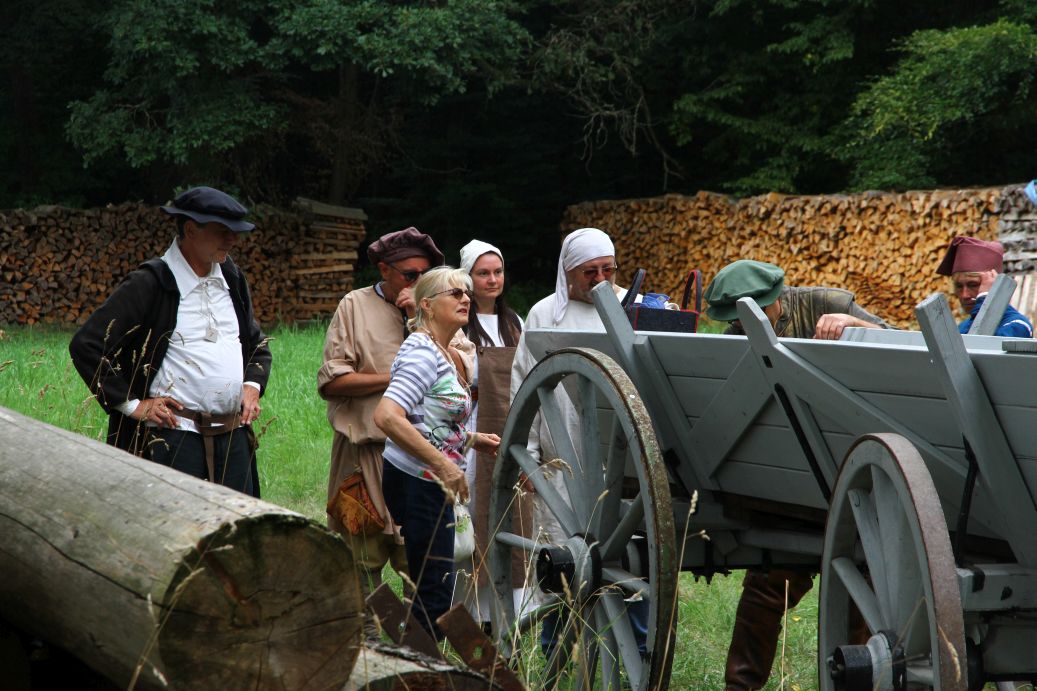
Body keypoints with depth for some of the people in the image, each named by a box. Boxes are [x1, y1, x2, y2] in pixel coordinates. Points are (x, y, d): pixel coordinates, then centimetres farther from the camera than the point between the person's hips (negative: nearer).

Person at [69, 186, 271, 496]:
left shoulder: (232, 278, 13)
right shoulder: (150, 283, -9)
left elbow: (258, 344, 28)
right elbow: (85, 345, -11)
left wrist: (252, 385, 9)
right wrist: (132, 405, -10)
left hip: (234, 437, 7)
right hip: (172, 439, -6)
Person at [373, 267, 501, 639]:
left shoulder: (447, 355, 16)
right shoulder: (423, 352, -15)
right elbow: (387, 416, -28)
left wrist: (471, 439, 14)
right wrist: (443, 463, -28)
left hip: (430, 483, 10)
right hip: (416, 481, -10)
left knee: (431, 591, 13)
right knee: (435, 594, -7)